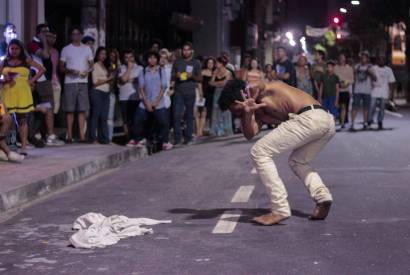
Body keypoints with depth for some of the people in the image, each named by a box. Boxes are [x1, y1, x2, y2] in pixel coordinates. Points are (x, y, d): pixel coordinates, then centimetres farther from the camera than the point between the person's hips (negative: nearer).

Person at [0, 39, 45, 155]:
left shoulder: (26, 61, 6)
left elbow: (41, 69, 4)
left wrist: (31, 80, -2)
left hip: (22, 94, -1)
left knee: (22, 120, 0)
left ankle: (24, 147, 1)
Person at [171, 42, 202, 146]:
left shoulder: (196, 63, 8)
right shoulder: (177, 62, 12)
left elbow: (200, 78, 6)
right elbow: (172, 77, 13)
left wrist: (192, 76, -14)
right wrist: (176, 76, -9)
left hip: (190, 93, 0)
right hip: (179, 93, 1)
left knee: (190, 116, 3)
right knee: (177, 116, -8)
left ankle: (188, 138, 10)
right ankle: (177, 139, -6)